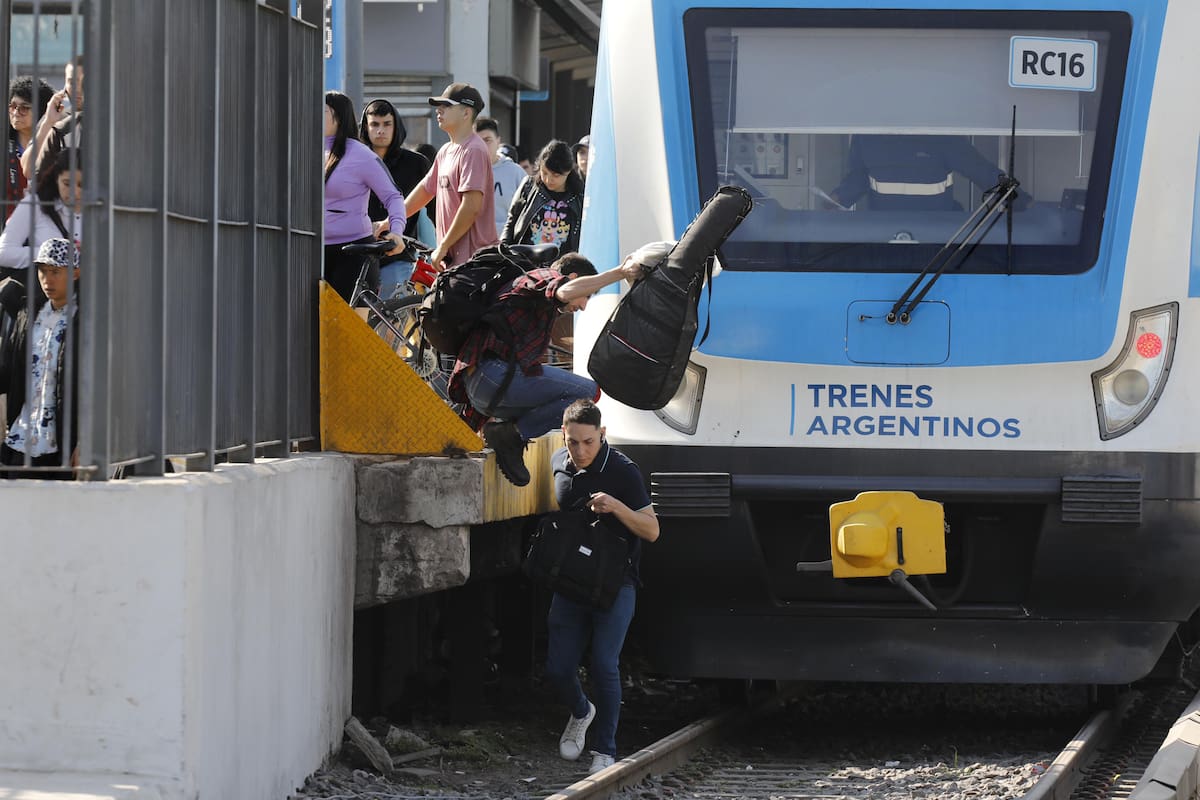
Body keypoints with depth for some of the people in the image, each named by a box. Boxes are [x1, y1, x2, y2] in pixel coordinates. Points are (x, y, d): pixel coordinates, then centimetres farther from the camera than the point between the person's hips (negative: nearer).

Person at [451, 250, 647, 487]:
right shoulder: (543, 276, 7)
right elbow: (565, 292, -20)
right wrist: (621, 272, -17)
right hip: (497, 373, -10)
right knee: (587, 391, -10)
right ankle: (510, 434, -12)